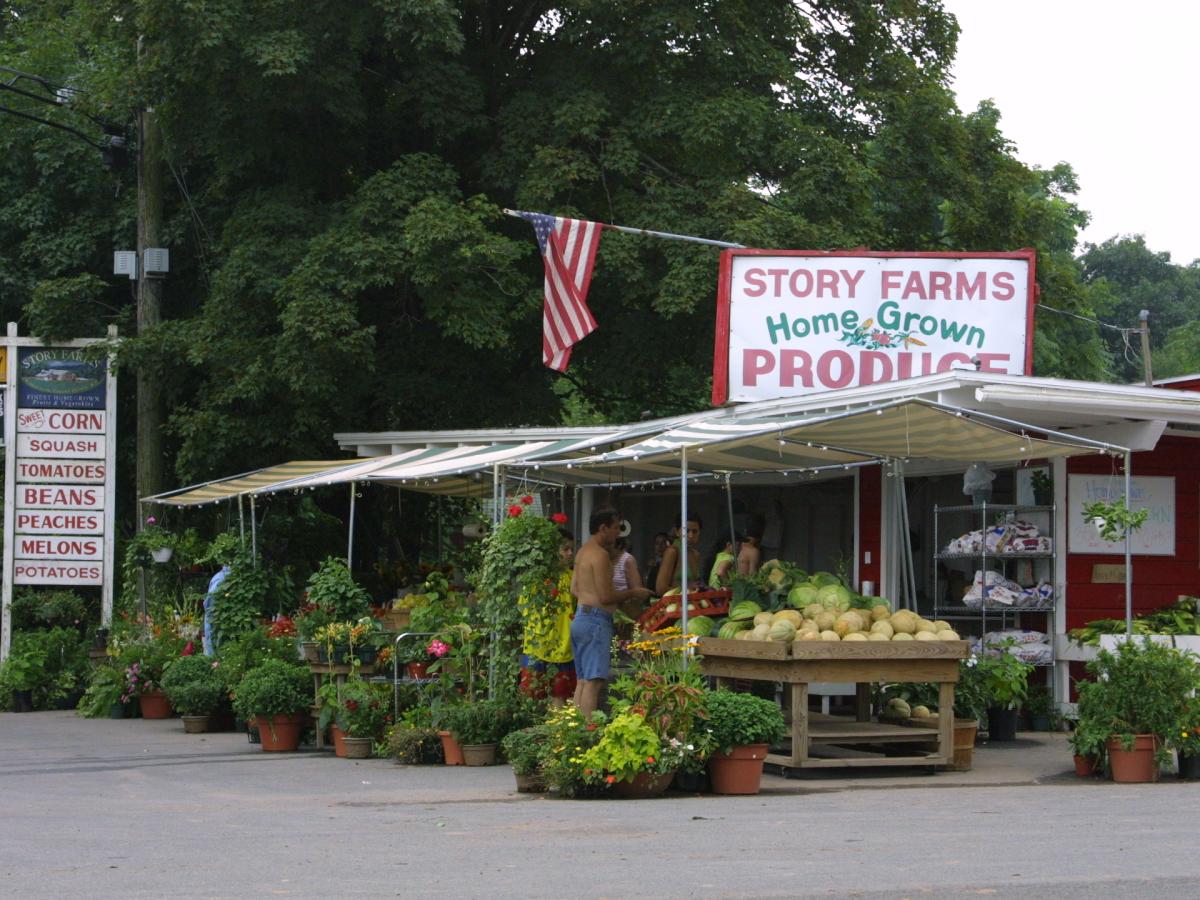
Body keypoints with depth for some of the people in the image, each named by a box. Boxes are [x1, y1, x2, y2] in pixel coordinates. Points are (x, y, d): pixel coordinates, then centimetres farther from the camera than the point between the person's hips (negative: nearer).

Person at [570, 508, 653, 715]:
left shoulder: (583, 551, 17)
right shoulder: (600, 554, -14)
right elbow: (605, 596, -18)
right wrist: (632, 593, -4)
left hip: (580, 618, 10)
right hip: (596, 620, -10)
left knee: (583, 681, 11)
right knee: (595, 682, -12)